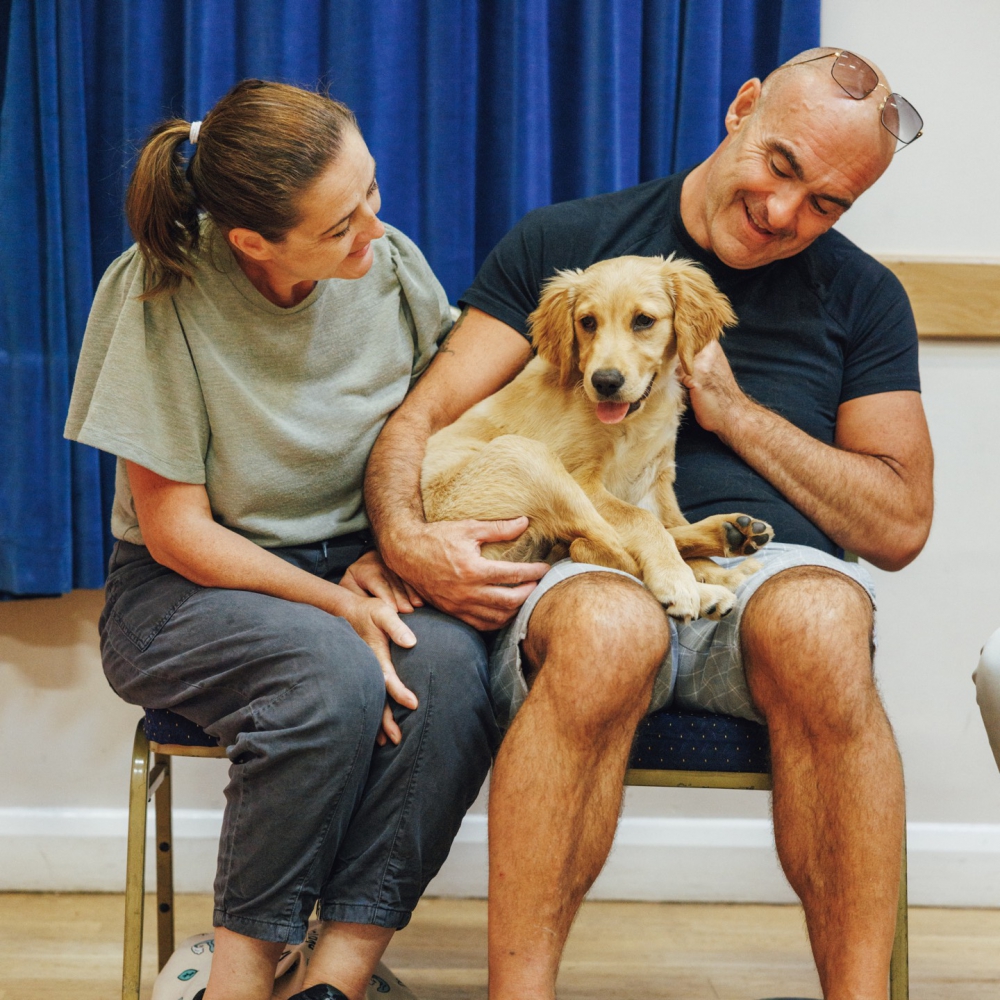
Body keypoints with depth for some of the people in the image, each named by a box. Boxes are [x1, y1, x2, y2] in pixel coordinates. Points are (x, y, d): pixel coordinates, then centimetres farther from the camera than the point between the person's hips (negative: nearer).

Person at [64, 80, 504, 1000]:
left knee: (450, 660, -30)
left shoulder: (392, 266, -6)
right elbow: (176, 531, -13)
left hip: (353, 569, 4)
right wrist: (333, 602, -23)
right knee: (335, 672, -35)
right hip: (189, 590, -3)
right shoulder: (164, 294, -17)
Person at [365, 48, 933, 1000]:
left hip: (765, 574, 2)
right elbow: (419, 421, 6)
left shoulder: (861, 296, 17)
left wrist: (733, 409, 0)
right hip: (582, 579, -1)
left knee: (819, 619, -36)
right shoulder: (562, 242, 11)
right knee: (612, 624, -38)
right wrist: (407, 540, -17)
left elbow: (900, 526, 11)